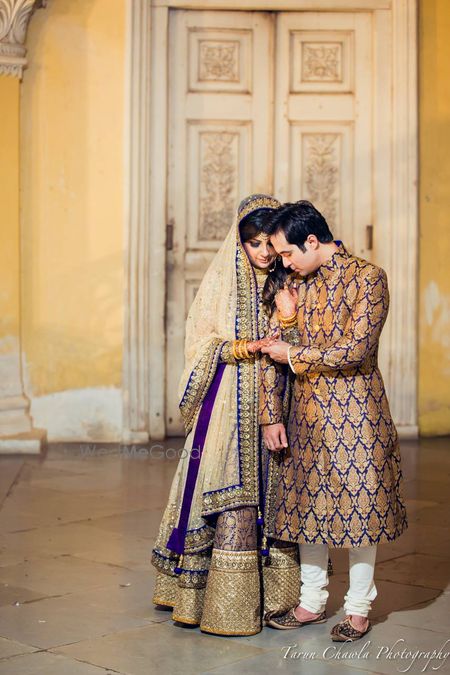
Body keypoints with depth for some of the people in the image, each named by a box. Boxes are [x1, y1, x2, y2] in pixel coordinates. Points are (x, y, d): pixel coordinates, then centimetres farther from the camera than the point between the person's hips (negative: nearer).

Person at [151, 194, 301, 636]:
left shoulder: (285, 283, 10)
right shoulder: (221, 279, 1)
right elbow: (200, 342, -1)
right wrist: (243, 348, -16)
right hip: (229, 401, -3)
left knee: (269, 495, 3)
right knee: (232, 500, -6)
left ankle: (273, 595, 11)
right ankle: (226, 603, 0)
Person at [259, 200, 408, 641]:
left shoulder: (367, 277, -9)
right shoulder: (298, 284, 9)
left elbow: (354, 350, -17)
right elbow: (272, 352, 8)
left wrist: (295, 355, -8)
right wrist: (270, 416, 2)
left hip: (355, 412, -5)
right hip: (306, 413, 6)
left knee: (357, 505, 2)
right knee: (308, 505, 9)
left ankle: (358, 609, 15)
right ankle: (311, 602, 23)